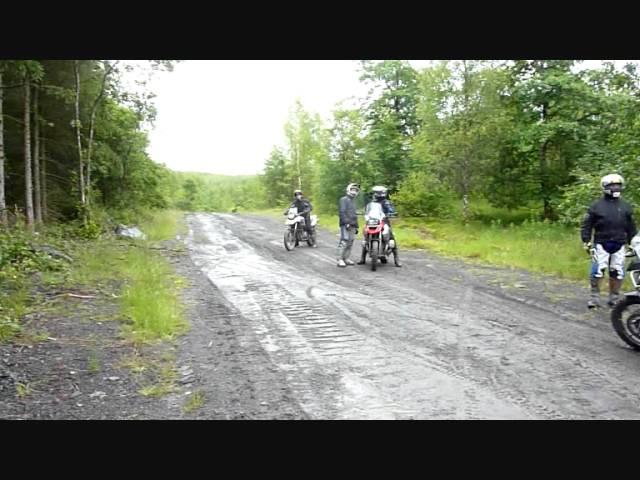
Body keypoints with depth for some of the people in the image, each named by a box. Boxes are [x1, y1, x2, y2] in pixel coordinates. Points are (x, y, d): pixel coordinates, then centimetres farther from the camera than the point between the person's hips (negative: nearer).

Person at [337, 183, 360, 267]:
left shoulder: (353, 201, 25)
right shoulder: (344, 200, -3)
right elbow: (342, 212, -14)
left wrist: (356, 226, 24)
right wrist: (346, 223, -21)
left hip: (352, 225, 9)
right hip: (346, 225, -9)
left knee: (350, 242, 6)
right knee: (344, 241, -14)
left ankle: (346, 258, 11)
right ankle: (340, 260, -15)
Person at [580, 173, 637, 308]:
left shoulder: (625, 206, 11)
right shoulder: (596, 206, 0)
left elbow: (631, 227, 16)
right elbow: (586, 225, 0)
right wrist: (586, 242, -6)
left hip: (619, 246, 4)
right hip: (601, 245, -3)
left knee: (618, 273, 6)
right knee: (597, 271, -8)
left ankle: (614, 298, 19)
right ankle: (594, 297, 4)